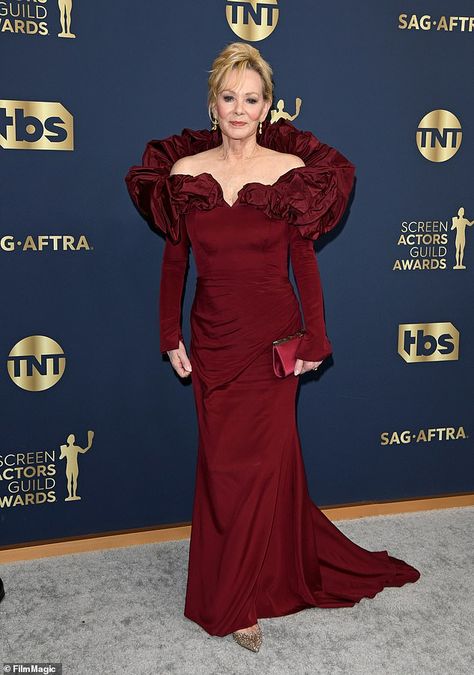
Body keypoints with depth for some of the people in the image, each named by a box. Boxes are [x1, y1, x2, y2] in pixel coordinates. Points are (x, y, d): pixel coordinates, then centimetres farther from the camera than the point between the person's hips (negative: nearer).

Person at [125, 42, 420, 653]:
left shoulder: (292, 169, -3)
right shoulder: (184, 172, 1)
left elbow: (304, 260, -1)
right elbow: (173, 260, 6)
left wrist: (315, 338, -2)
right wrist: (170, 338, 4)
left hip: (273, 336, -1)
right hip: (213, 338, 2)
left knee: (264, 461, 3)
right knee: (222, 463, 7)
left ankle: (236, 600, 22)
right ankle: (252, 585, 30)